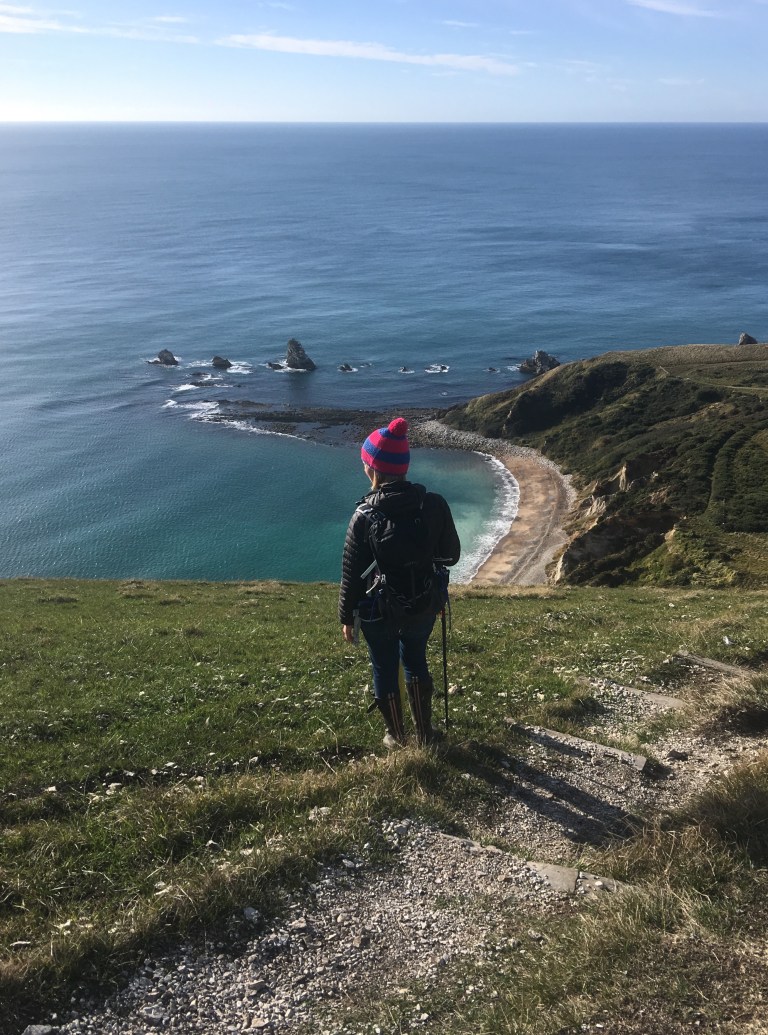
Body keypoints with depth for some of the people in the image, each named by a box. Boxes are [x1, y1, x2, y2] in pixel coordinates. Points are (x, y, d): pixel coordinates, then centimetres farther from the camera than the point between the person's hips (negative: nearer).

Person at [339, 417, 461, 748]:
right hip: (423, 607, 3)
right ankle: (424, 733, 38)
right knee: (416, 663, 26)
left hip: (378, 612, -2)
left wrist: (347, 618, 1)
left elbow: (351, 573, -13)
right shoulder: (434, 504, -15)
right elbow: (451, 554, -3)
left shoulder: (365, 516, -21)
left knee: (385, 671, 19)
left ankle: (396, 736, 37)